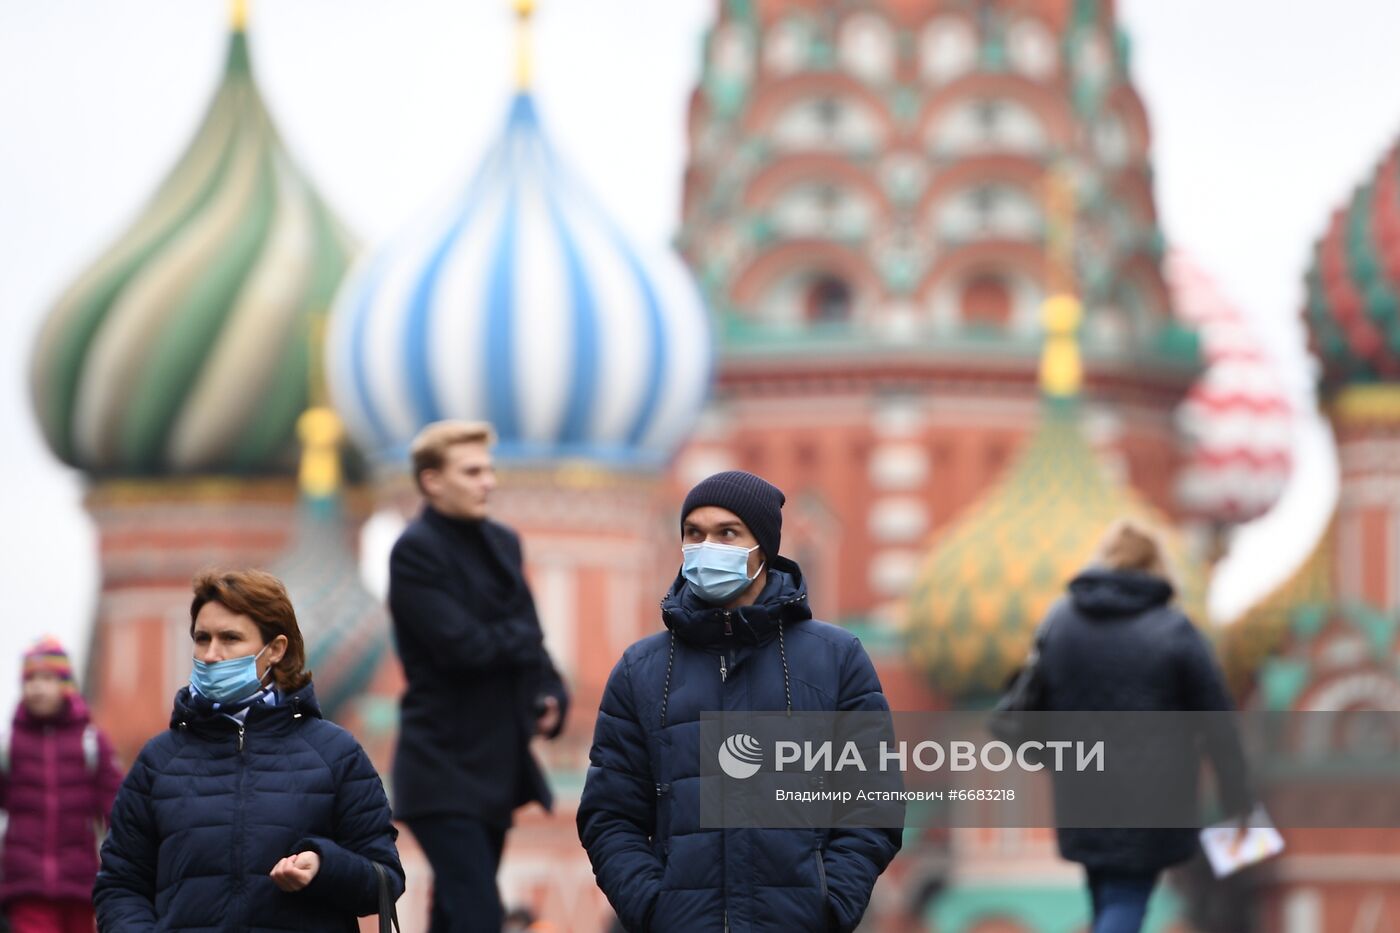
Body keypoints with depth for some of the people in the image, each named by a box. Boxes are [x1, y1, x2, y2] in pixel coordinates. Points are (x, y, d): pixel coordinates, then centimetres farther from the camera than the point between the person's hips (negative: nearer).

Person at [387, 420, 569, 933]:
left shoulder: (502, 542, 12)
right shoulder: (415, 552, -13)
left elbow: (528, 639, 16)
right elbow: (463, 647, -21)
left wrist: (550, 697, -3)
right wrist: (521, 640, -3)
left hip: (498, 768, 8)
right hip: (446, 771, -8)